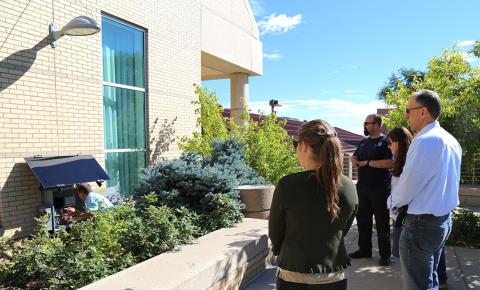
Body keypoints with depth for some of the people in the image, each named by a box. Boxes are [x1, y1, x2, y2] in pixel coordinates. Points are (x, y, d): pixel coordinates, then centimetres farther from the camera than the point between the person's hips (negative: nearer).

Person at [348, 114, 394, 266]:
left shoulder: (385, 142, -8)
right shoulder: (363, 142, 14)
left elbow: (390, 163, -20)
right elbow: (354, 157, 21)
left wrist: (367, 163, -16)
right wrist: (354, 160, -4)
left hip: (380, 188, -7)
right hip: (362, 187, 7)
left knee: (382, 222, 2)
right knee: (362, 220, 12)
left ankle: (385, 255, 13)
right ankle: (364, 249, 25)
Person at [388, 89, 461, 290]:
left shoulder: (425, 141, -22)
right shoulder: (451, 140, 6)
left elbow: (407, 187, -19)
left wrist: (392, 202, 1)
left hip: (422, 223, -9)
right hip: (444, 219, 9)